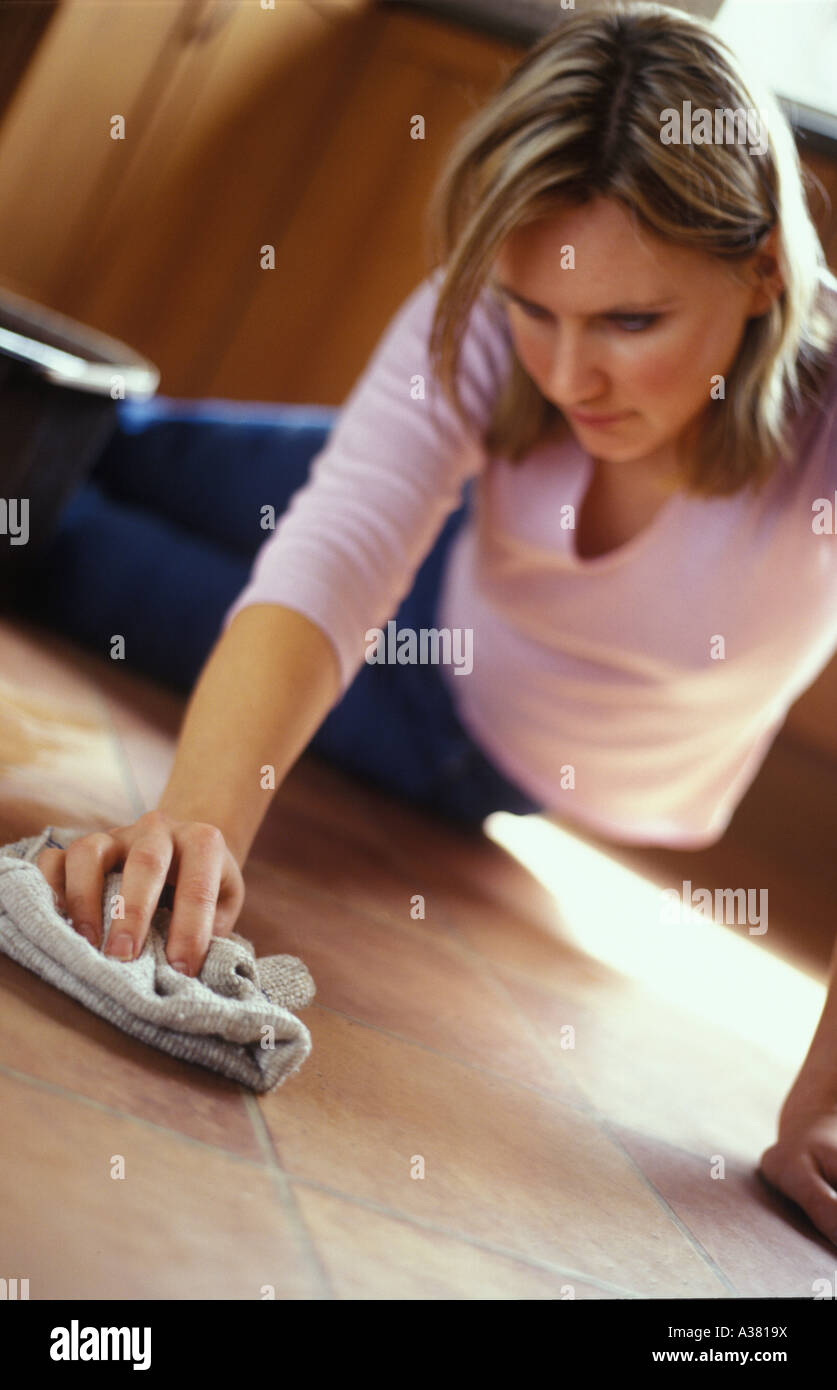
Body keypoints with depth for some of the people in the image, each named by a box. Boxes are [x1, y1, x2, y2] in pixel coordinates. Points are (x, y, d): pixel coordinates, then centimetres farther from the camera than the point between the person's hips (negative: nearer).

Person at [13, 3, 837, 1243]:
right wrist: (203, 812, -58)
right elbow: (326, 567, -42)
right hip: (448, 549, 1)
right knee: (127, 453, 13)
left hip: (509, 755, -1)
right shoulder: (488, 322, -31)